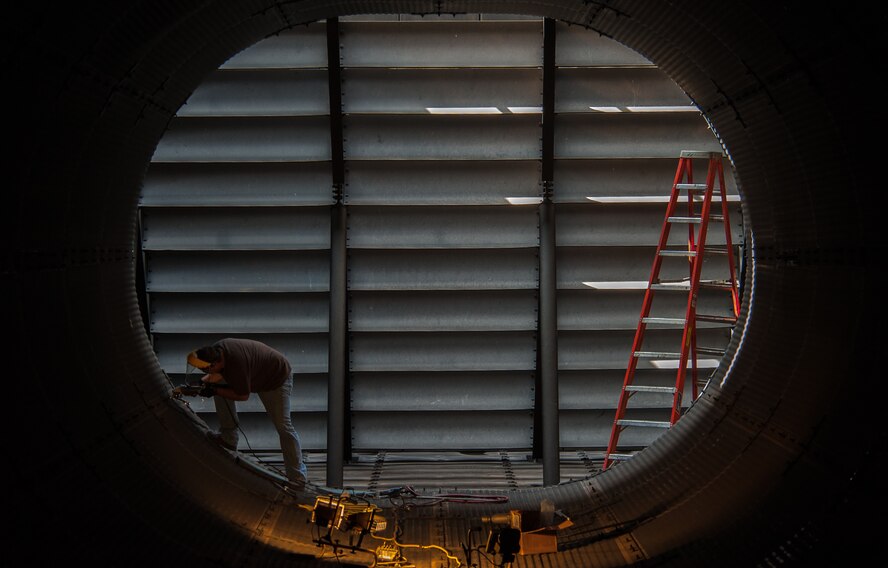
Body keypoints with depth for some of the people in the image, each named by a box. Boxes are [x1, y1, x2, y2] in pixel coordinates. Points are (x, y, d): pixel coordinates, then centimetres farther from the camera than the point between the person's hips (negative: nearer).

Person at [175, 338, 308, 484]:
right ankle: (229, 438, 11)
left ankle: (297, 476, -2)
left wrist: (214, 391, -20)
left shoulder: (236, 364, -39)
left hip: (277, 377, -9)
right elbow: (218, 374, 9)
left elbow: (243, 395, -24)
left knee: (283, 426, -10)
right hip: (256, 374, 9)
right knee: (219, 386, 4)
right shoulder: (217, 350, -14)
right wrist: (202, 382, -8)